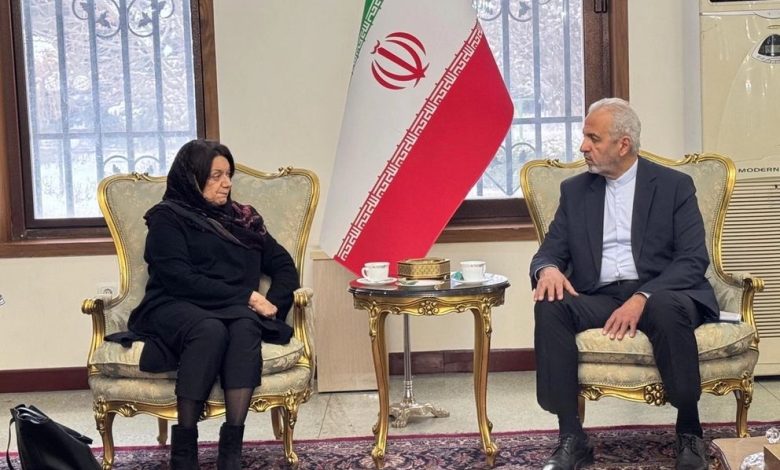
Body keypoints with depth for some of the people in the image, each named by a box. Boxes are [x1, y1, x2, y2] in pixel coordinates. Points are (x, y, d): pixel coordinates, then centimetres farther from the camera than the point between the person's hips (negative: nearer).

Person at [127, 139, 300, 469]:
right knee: (211, 330, -38)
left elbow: (283, 264, 20)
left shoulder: (241, 218, 22)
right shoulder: (167, 217, 5)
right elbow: (180, 279, -9)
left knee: (245, 328, -34)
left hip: (237, 312, 3)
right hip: (177, 309, -3)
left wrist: (272, 302, -1)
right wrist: (246, 296, -12)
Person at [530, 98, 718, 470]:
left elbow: (693, 259, -5)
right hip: (598, 296, 3)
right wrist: (548, 269, -15)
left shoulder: (674, 185, 4)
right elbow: (551, 249, 12)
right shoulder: (575, 190, 15)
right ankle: (572, 438, -26)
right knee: (550, 307, -28)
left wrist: (643, 298, -22)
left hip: (660, 294, -3)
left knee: (667, 308, -38)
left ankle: (689, 432, -19)